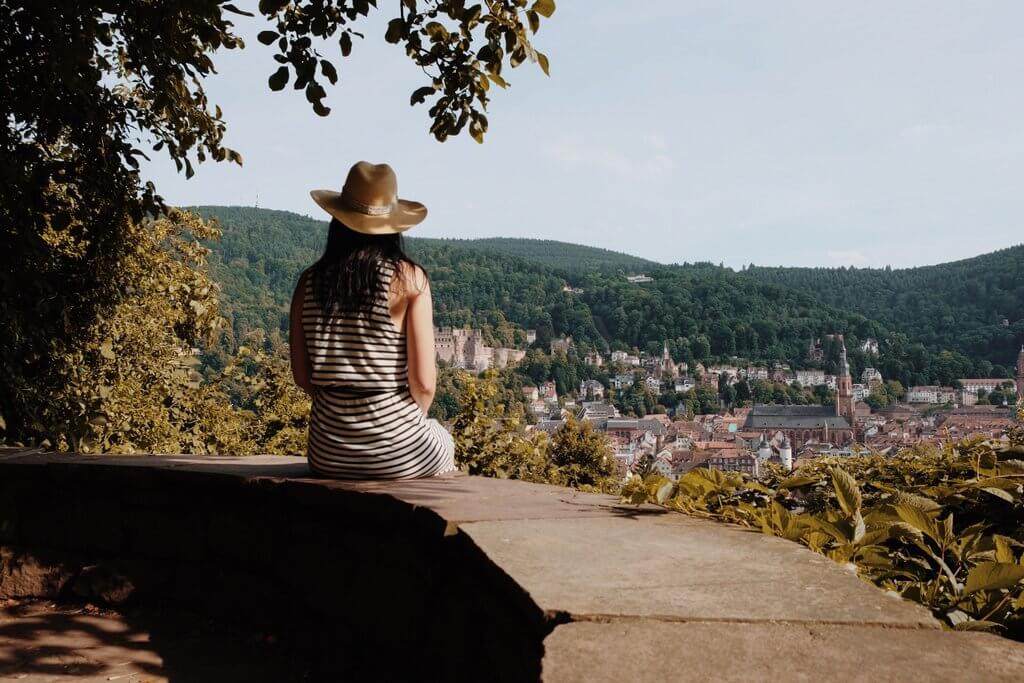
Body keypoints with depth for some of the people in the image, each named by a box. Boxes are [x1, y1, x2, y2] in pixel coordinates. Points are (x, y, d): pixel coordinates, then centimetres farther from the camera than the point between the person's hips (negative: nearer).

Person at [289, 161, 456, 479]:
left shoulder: (309, 281, 0)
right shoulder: (409, 278, -10)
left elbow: (302, 377, 4)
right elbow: (424, 383, -12)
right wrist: (413, 418, 8)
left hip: (327, 457, 4)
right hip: (397, 455, -3)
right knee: (443, 443, 33)